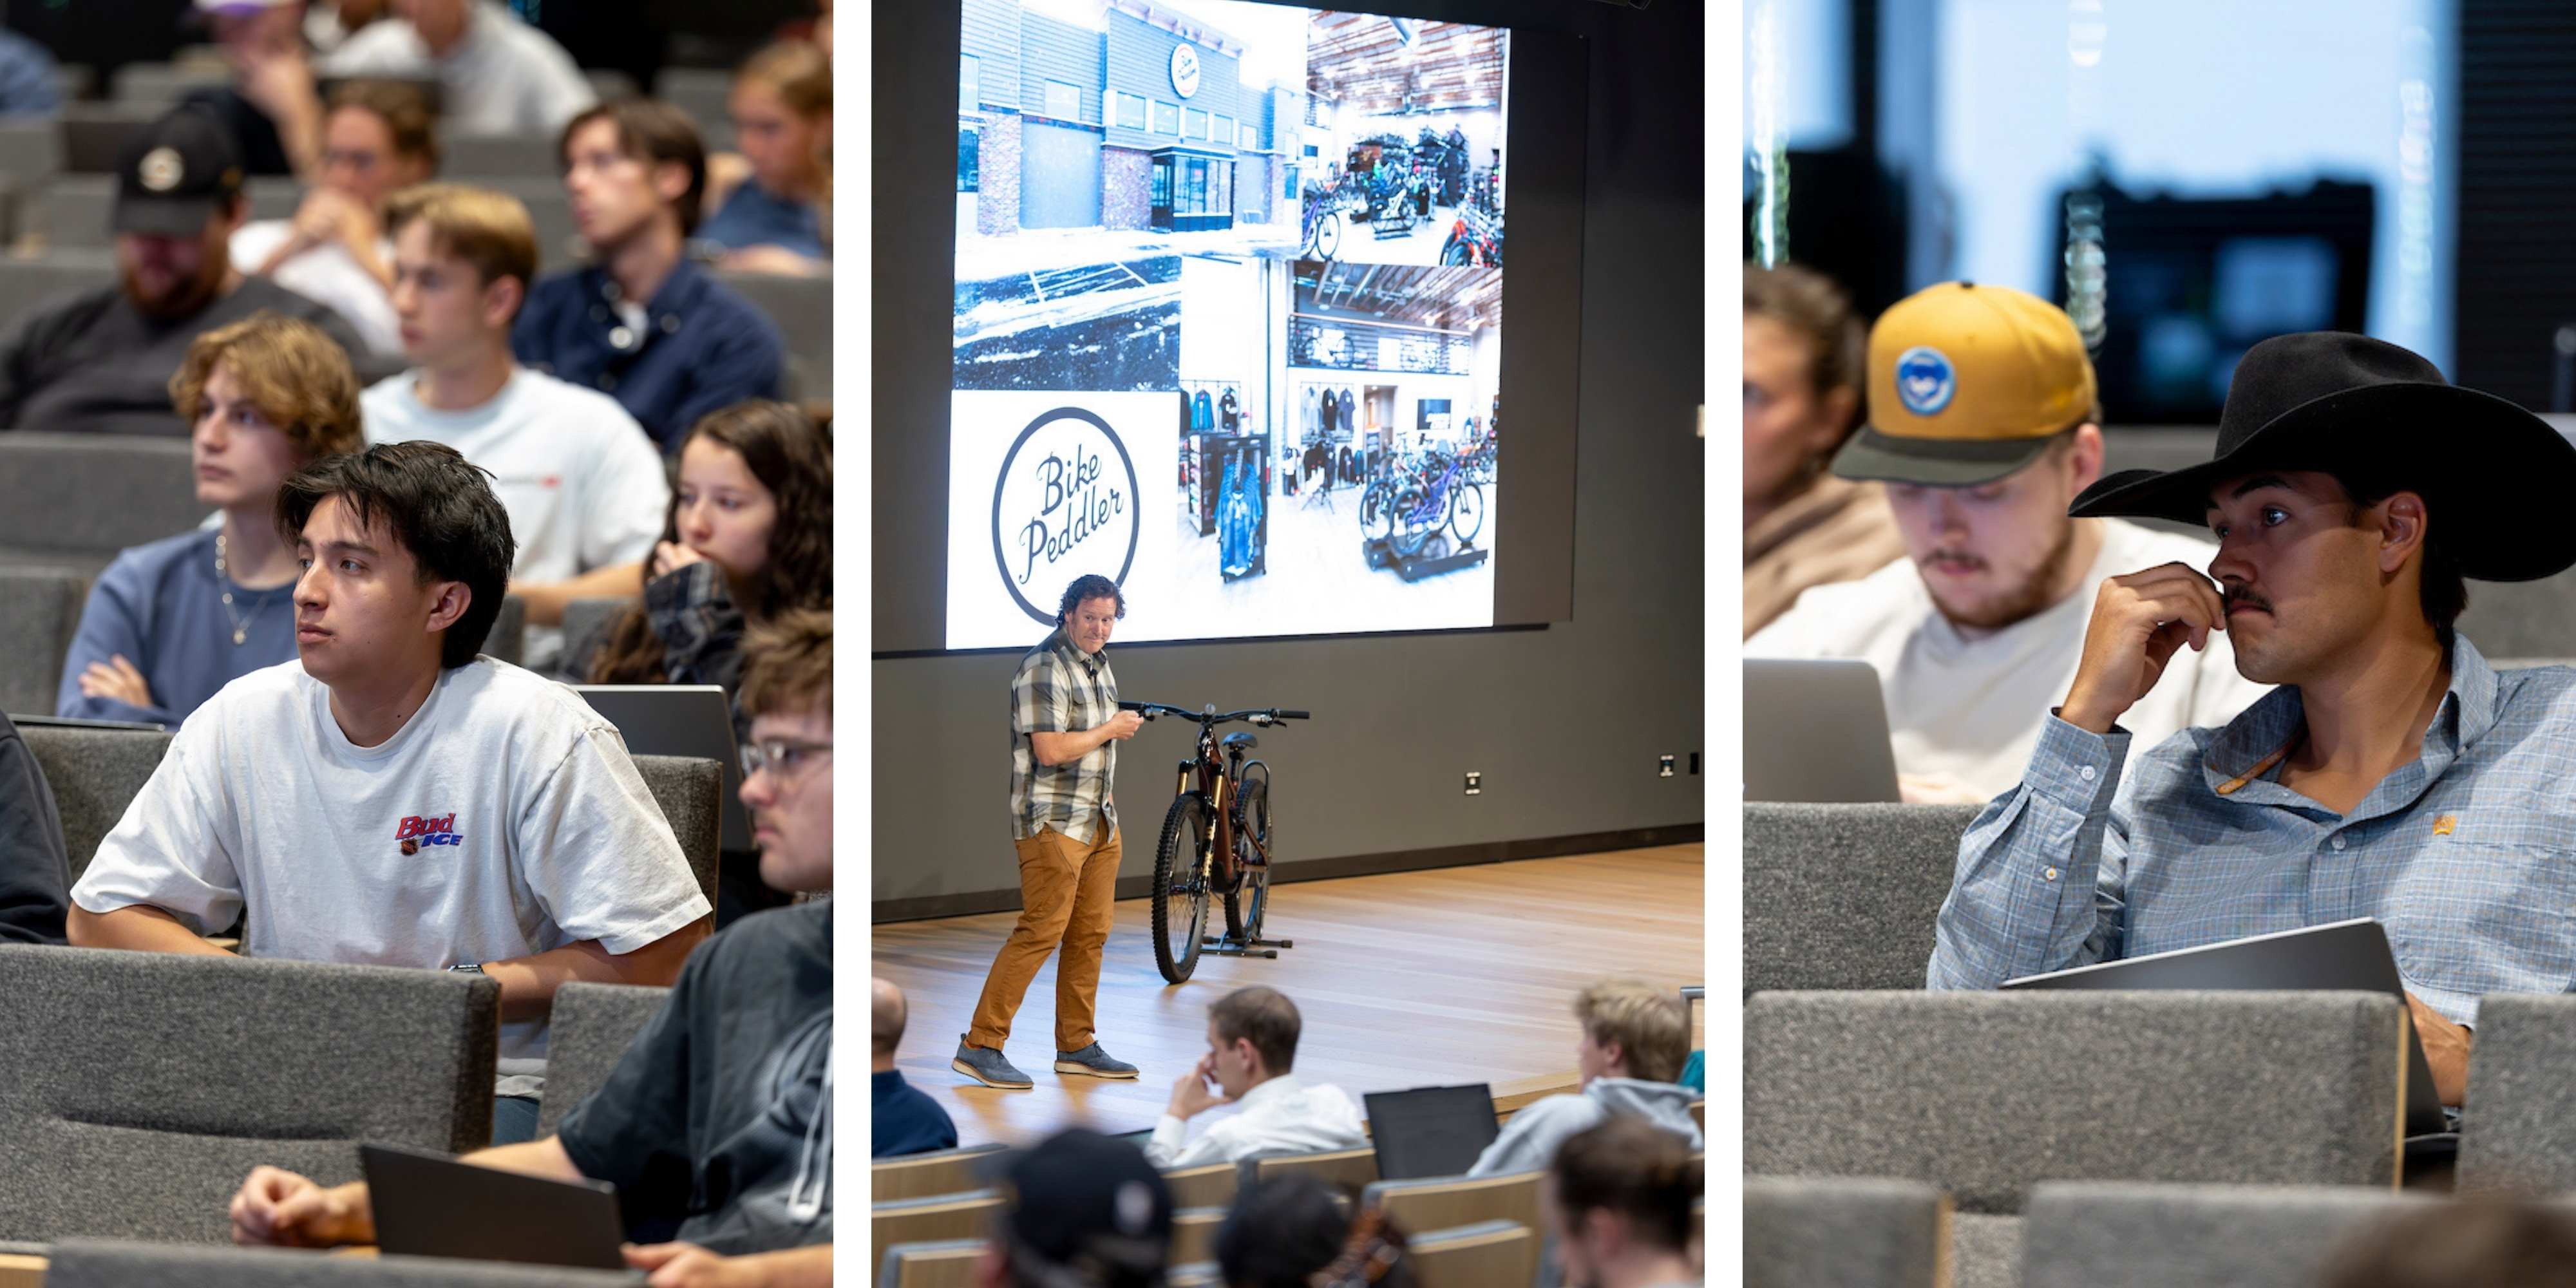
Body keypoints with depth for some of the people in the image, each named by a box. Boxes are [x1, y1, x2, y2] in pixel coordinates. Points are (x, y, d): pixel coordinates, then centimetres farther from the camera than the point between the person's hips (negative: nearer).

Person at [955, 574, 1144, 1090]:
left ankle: (1077, 1047, 17)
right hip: (1052, 822, -9)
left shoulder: (1099, 665, 15)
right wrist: (1112, 730, -12)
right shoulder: (1045, 668, -15)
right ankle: (980, 1046, -12)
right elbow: (1051, 749, -24)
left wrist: (1105, 792, 17)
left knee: (1090, 933, 10)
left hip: (1097, 822, 9)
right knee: (1041, 931, -13)